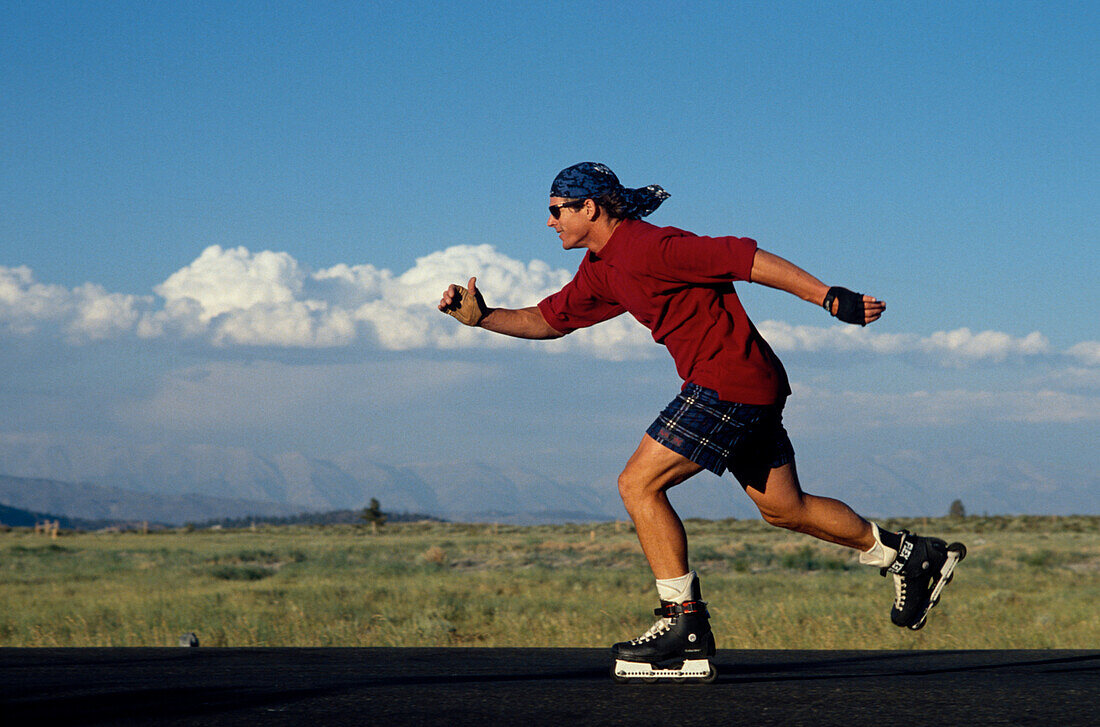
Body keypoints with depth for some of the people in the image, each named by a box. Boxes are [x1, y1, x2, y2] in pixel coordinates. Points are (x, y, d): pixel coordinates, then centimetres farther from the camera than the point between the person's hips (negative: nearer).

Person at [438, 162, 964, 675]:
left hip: (728, 383, -10)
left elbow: (744, 258, -19)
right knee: (784, 508, 16)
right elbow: (548, 319, 24)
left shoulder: (645, 247, -17)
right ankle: (910, 555, 27)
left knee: (638, 485, -9)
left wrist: (831, 299, -21)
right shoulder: (601, 270, 12)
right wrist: (481, 317, 10)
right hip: (751, 388, 10)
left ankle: (684, 621, -6)